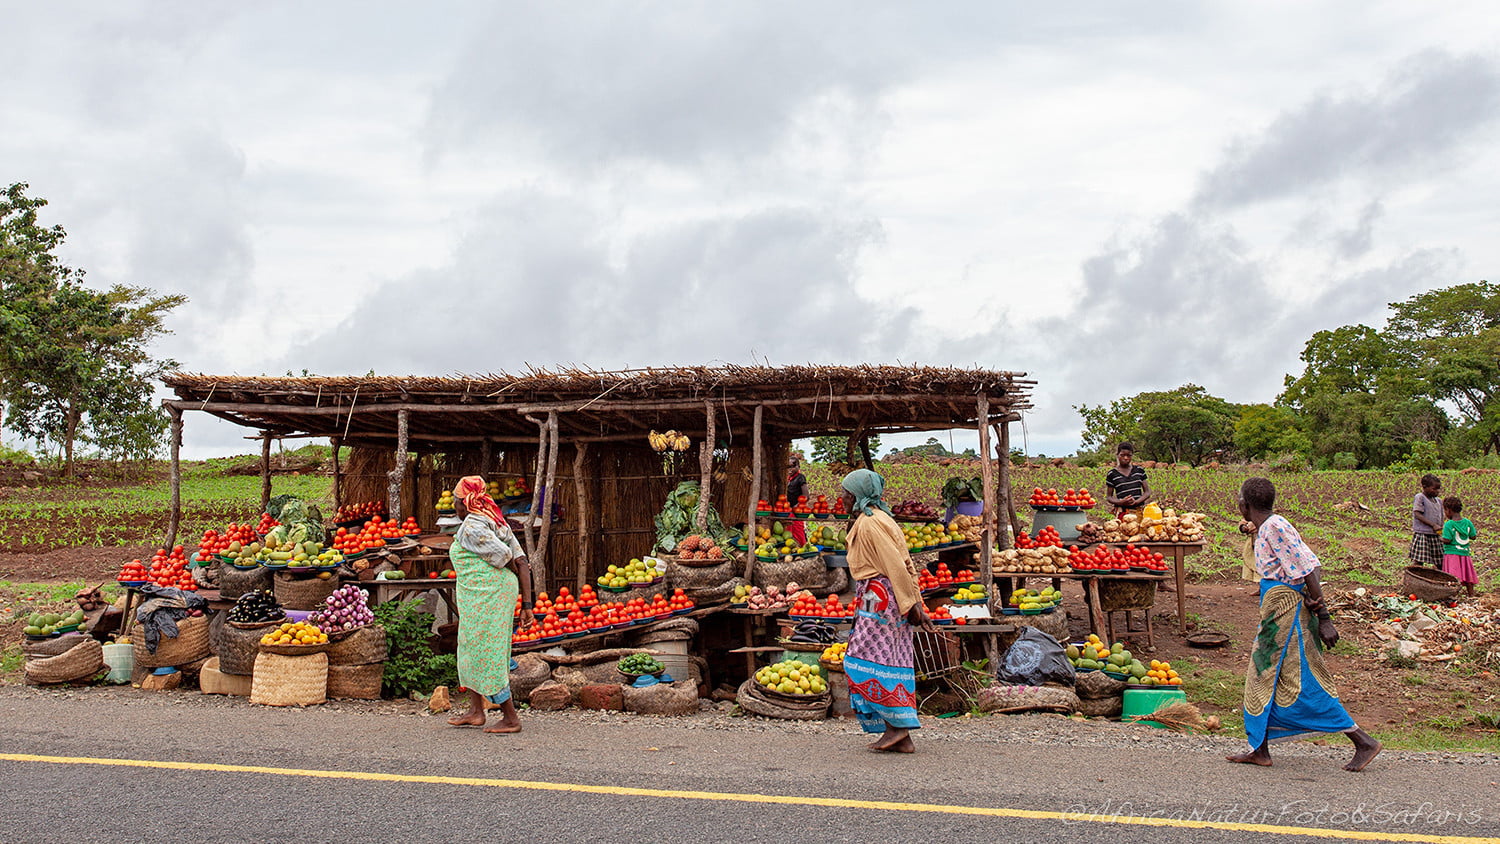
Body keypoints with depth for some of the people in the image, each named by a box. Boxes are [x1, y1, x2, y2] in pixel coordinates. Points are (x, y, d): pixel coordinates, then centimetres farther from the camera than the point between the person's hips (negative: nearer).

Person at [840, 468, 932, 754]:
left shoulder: (869, 523, -12)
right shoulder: (878, 519, 18)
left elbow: (895, 566, -18)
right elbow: (905, 565, 17)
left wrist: (911, 606, -17)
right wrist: (917, 606, 15)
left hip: (880, 599, -10)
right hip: (891, 600, 10)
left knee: (866, 661, -6)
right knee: (893, 663, 7)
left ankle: (896, 726, -6)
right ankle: (902, 737, 8)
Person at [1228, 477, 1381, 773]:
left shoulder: (1275, 527, -16)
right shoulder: (1265, 529, 12)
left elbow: (1308, 572, -20)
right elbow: (1307, 569, 15)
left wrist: (1324, 619, -21)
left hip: (1287, 612, -10)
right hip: (1277, 613, 10)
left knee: (1304, 684, -5)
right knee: (1263, 678, 12)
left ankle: (1364, 742, 2)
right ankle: (1259, 749, 18)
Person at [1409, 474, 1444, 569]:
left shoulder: (1439, 501, 16)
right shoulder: (1420, 498, -6)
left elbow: (1440, 518, 23)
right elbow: (1417, 514, -15)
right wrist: (1433, 525, -21)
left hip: (1435, 536, 7)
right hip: (1422, 534, -7)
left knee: (1440, 563, 10)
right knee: (1418, 561, -13)